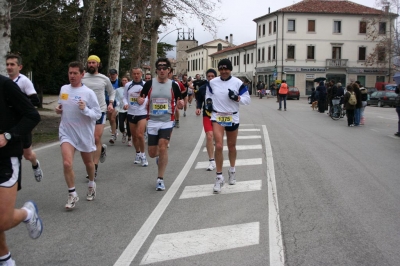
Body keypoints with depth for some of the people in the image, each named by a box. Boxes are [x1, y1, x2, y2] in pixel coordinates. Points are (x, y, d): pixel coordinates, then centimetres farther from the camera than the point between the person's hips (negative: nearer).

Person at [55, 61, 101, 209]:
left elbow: (98, 114, -11)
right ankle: (72, 194, 0)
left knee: (88, 162, 18)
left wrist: (85, 109, -28)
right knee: (67, 163, -16)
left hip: (84, 133, -2)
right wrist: (58, 110, -2)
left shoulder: (88, 93, -12)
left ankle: (91, 185, 45)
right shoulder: (63, 89, 2)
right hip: (66, 132, 2)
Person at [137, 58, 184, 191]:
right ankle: (159, 157, 45)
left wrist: (180, 104, -18)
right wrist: (140, 100, -17)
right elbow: (141, 99, 6)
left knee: (163, 148, -14)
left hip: (167, 121, -1)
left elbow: (179, 104, 5)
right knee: (152, 153, 5)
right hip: (152, 121, 2)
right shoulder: (149, 84, -1)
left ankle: (160, 179, 1)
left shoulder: (173, 85, -1)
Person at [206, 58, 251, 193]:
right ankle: (219, 177, -4)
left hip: (232, 118, 0)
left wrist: (237, 97, -22)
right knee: (219, 146, -14)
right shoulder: (212, 82, 1)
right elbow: (208, 94, 18)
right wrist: (208, 101, -3)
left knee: (231, 146, 16)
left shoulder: (237, 83, -6)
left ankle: (232, 170, 41)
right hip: (217, 117, 0)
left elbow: (247, 99, -4)